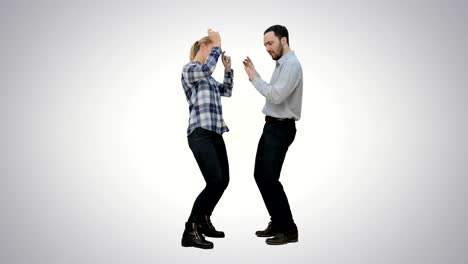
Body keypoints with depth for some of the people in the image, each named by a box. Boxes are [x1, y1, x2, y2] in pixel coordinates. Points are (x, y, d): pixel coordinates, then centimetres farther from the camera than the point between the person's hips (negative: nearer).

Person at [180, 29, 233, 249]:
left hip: (215, 133, 9)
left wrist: (228, 69, 18)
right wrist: (217, 44, -9)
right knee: (215, 182, -16)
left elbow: (226, 91, 28)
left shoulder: (207, 77, 24)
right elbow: (207, 67, -23)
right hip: (200, 134, -9)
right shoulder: (189, 69, -2)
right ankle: (190, 231, -7)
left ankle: (203, 222, 26)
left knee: (223, 181, 10)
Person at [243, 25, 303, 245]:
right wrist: (254, 74, 10)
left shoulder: (291, 64, -14)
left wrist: (255, 78, -13)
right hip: (272, 127, 10)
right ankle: (277, 223, 21)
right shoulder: (281, 64, 17)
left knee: (269, 178, -12)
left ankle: (289, 229, 0)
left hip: (281, 128, -10)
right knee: (260, 175, 11)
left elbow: (277, 96, -24)